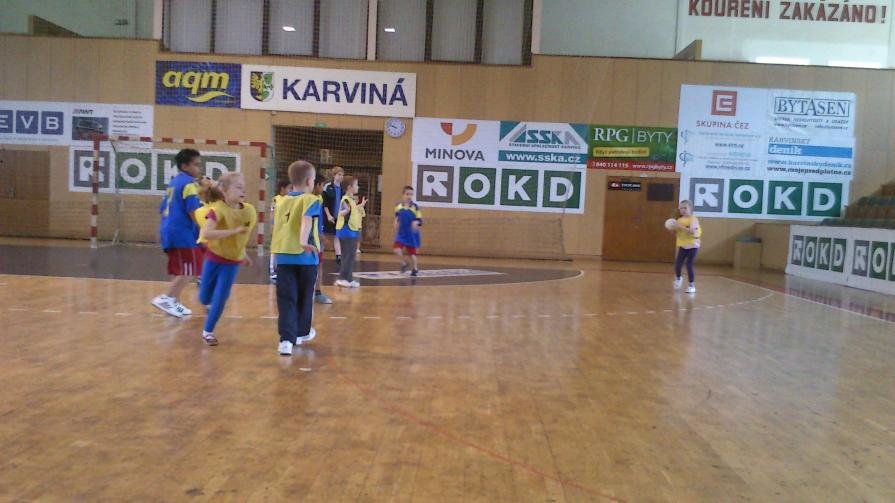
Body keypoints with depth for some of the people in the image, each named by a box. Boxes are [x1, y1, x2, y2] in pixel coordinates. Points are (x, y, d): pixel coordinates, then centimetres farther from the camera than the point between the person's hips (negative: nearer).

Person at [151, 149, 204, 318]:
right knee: (190, 270, -7)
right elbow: (193, 212, -17)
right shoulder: (189, 183, -9)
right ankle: (166, 298, -13)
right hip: (182, 233, -9)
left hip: (169, 231, 9)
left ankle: (174, 303, 18)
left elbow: (163, 209, 22)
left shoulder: (173, 183, 19)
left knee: (179, 271, 15)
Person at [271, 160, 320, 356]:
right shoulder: (310, 200, -5)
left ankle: (286, 339, -11)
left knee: (286, 299, 2)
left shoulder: (283, 201, 11)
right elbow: (306, 220, -25)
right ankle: (302, 332, 32)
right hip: (305, 257, -3)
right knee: (304, 297, 16)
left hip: (283, 256, 3)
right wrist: (304, 241, -40)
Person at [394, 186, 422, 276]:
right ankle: (404, 264, 13)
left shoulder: (415, 207, -8)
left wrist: (416, 222, -28)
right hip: (401, 233, 2)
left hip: (412, 234, -2)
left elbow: (420, 219, -7)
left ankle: (415, 269, 31)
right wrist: (396, 232, 12)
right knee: (397, 250, -14)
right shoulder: (398, 207, 1)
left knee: (412, 252, 9)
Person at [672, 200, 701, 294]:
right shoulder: (680, 220, 4)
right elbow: (676, 232, 10)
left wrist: (680, 226, -30)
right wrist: (674, 228, -11)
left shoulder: (693, 219, -14)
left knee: (689, 265, -7)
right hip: (683, 246, 5)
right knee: (677, 264, -1)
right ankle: (678, 278, 31)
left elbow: (692, 231, -28)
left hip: (692, 246, -5)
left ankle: (692, 286, 6)